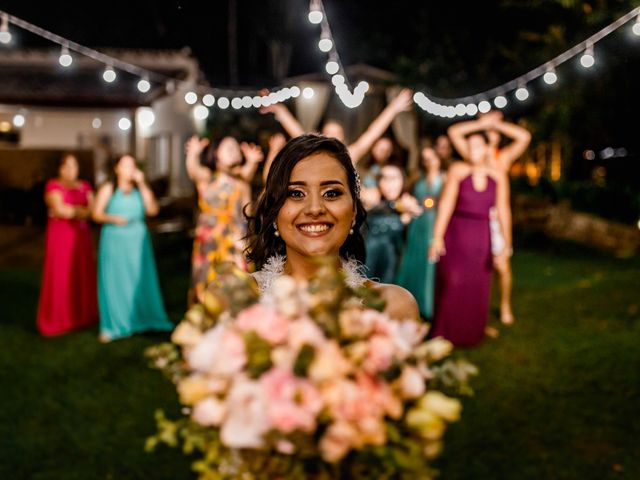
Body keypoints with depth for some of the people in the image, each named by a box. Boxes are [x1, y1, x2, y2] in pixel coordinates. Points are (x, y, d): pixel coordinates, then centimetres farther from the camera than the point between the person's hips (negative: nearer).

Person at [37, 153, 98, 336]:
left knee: (82, 274, 5)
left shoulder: (84, 186, 13)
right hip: (60, 234, -5)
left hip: (81, 234, 5)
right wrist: (81, 210, -5)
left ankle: (81, 313, 14)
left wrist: (71, 210, -12)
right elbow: (59, 209, -16)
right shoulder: (53, 186, -3)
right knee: (60, 275, -4)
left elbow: (93, 209, 2)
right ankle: (57, 319, 2)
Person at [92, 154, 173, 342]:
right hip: (114, 241, -2)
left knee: (140, 281, 1)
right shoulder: (108, 189, 4)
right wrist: (113, 218, -18)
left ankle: (142, 319, 12)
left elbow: (152, 210, -4)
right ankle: (112, 326, 6)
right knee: (114, 282, -1)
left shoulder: (140, 188, 9)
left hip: (137, 241, 2)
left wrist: (142, 185, -7)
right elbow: (97, 214, 1)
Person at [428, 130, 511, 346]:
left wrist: (506, 243, -9)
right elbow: (446, 204, -9)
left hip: (481, 236, 2)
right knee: (451, 283, -2)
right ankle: (446, 333, 11)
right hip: (455, 232, -2)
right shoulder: (458, 170, -5)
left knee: (478, 287, 7)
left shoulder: (498, 176, 1)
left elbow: (502, 210, -2)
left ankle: (471, 333, 23)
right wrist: (437, 237, -15)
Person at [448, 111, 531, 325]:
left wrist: (496, 124, -4)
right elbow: (454, 132, -4)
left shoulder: (504, 156, 4)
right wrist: (482, 123, -4)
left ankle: (505, 306, 21)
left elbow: (524, 136, -8)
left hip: (496, 220, 0)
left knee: (502, 267, 1)